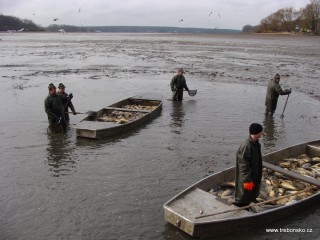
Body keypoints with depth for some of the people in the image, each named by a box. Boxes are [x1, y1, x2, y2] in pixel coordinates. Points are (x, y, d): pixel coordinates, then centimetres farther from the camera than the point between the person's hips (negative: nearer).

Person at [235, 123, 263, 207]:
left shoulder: (256, 143, -2)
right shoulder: (246, 147, -31)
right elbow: (244, 165, -26)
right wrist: (247, 180, -22)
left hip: (255, 175, 9)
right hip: (248, 177, -9)